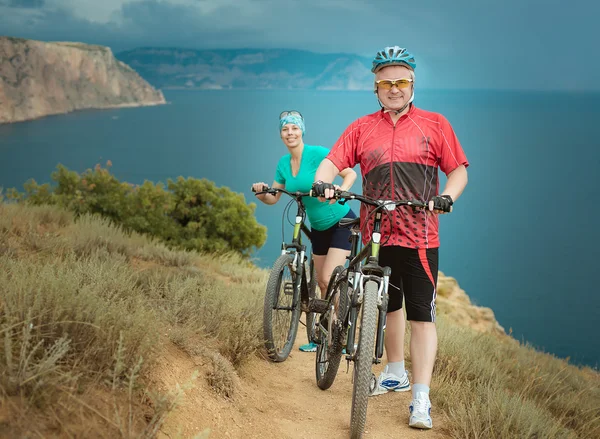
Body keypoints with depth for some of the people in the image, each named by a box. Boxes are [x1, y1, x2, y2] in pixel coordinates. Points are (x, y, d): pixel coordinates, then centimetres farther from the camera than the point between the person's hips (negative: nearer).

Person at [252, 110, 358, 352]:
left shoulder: (318, 153, -18)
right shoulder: (283, 163, 1)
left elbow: (350, 173, -21)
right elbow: (273, 198, 6)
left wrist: (340, 192, -40)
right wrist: (261, 194, -16)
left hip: (341, 221, -7)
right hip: (318, 227, 7)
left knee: (329, 279, -16)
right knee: (322, 284, 9)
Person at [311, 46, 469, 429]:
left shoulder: (435, 125, 5)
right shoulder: (362, 128, 10)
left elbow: (459, 169, 5)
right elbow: (333, 161, 2)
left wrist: (447, 197, -13)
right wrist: (322, 182, -19)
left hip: (419, 237, -3)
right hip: (377, 235, 3)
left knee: (421, 315, -7)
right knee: (388, 306, 17)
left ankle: (421, 399, -5)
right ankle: (396, 374, 35)